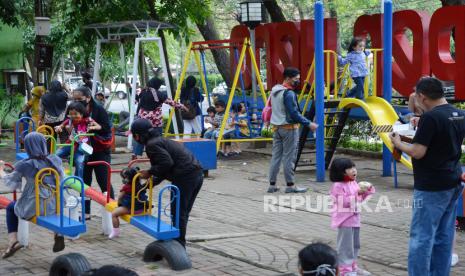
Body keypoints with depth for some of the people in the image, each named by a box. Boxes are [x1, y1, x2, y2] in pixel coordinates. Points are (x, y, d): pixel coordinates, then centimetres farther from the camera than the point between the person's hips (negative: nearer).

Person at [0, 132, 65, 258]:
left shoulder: (24, 165, -12)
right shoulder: (55, 160, -1)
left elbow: (11, 183, -1)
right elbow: (62, 178, 14)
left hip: (33, 208, -3)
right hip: (55, 206, 3)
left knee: (10, 208, 28)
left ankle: (13, 241, 12)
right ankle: (58, 234, 23)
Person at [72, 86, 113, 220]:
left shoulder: (98, 109, -13)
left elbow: (108, 128, -16)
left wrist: (97, 127, -34)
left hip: (100, 151, -5)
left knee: (104, 181, -4)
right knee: (84, 182, 9)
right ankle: (86, 212, 18)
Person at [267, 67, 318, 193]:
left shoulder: (274, 90, 10)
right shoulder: (289, 93, -17)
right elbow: (294, 114, -20)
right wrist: (309, 124, -16)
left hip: (276, 127, 8)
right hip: (289, 128, -8)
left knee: (276, 155, 9)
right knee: (289, 157, -3)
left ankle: (272, 184, 11)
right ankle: (290, 185, 2)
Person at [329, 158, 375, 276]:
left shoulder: (353, 183, 9)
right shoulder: (338, 186, -17)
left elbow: (359, 199, 19)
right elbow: (344, 202, -24)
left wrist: (367, 192, 4)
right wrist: (356, 194, -28)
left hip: (354, 218, 9)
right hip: (344, 220, -9)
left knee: (355, 245, 17)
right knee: (346, 245, -4)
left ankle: (352, 266, 29)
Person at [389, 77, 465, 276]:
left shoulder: (430, 117, -18)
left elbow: (417, 152, -19)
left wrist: (398, 143, -3)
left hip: (431, 186, -9)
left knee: (421, 237, -4)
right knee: (444, 236, 12)